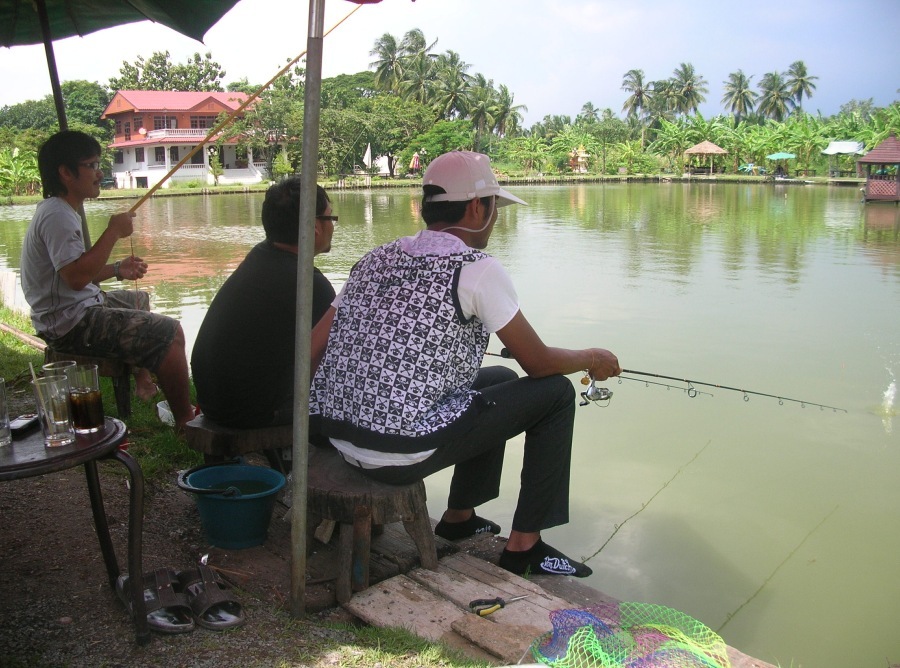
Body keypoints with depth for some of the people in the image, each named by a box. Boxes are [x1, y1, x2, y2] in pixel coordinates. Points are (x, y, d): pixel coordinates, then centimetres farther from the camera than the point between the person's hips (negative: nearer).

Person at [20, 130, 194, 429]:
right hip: (72, 324, -11)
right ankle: (185, 420, -9)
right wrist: (113, 232, -24)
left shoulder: (60, 211, 12)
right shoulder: (57, 216, -21)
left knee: (140, 300, 34)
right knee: (170, 332, -17)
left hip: (80, 308, 11)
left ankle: (142, 378, 41)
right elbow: (76, 277, -31)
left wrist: (117, 269, 8)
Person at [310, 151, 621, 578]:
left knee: (498, 381, 27)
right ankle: (524, 546, 12)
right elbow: (538, 362, -3)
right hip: (403, 452, -8)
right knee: (555, 393, 7)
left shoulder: (378, 258, 10)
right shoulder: (477, 269, -10)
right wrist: (591, 359, 17)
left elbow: (313, 348, 8)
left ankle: (459, 516, 34)